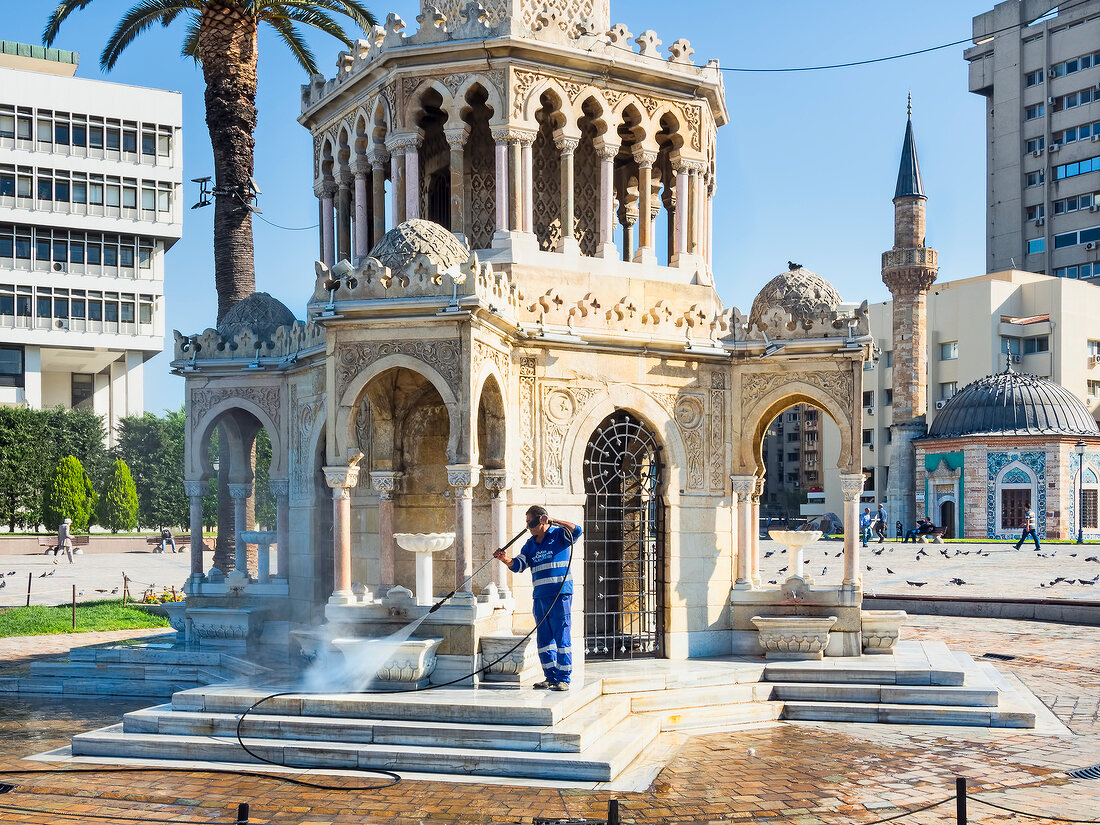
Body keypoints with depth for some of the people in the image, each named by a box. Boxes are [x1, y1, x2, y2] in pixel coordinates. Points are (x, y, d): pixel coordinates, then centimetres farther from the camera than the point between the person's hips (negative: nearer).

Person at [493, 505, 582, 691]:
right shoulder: (531, 544, 18)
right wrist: (505, 560, -10)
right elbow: (519, 565, 10)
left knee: (562, 638, -6)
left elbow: (576, 531, -19)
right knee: (544, 639, 9)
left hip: (560, 595, -7)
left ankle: (563, 678, -2)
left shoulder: (559, 535, 0)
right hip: (540, 597, 7)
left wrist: (553, 521, -17)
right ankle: (550, 677, 17)